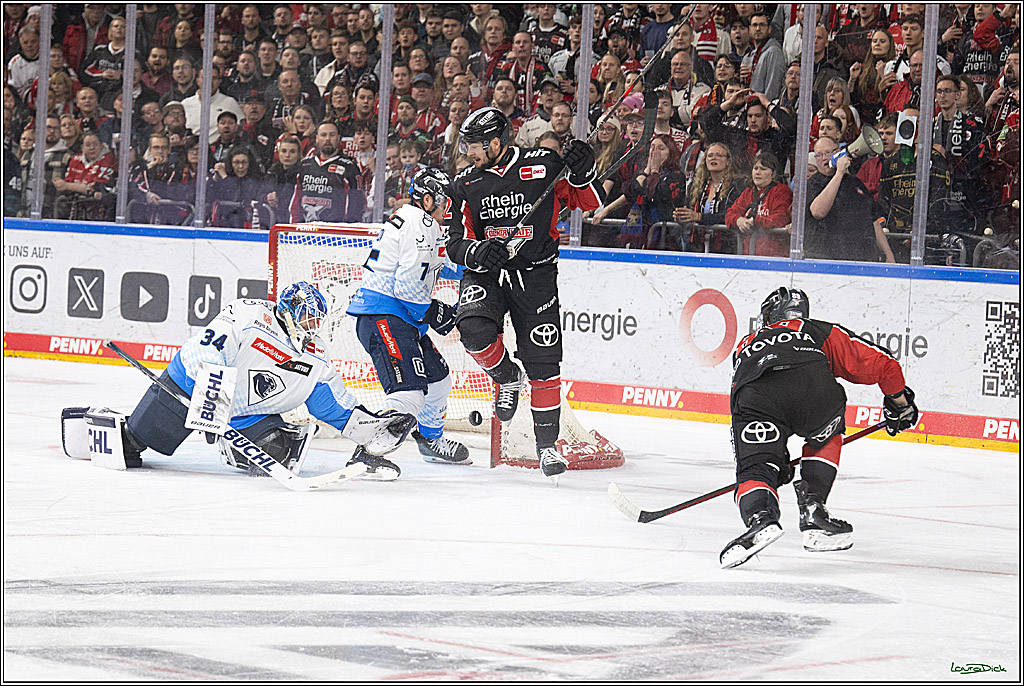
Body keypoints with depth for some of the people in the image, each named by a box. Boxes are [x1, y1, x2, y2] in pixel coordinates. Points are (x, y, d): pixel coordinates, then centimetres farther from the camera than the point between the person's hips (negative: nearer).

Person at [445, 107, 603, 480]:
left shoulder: (543, 166, -7)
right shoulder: (465, 185, 1)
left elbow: (589, 202, 0)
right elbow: (456, 242, 4)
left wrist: (582, 173, -20)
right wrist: (476, 251, -18)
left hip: (535, 274, -2)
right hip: (486, 274, 2)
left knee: (543, 362, -3)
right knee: (474, 328, -28)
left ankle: (547, 444, 14)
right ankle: (508, 379, 4)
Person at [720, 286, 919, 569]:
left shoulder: (745, 346, 45)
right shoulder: (822, 332, 38)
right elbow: (881, 364, 33)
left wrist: (776, 456, 51)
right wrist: (900, 403, 49)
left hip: (754, 396, 0)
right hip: (813, 383, 0)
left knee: (755, 468, 2)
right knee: (826, 438, 31)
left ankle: (761, 518, -31)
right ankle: (813, 514, 18)